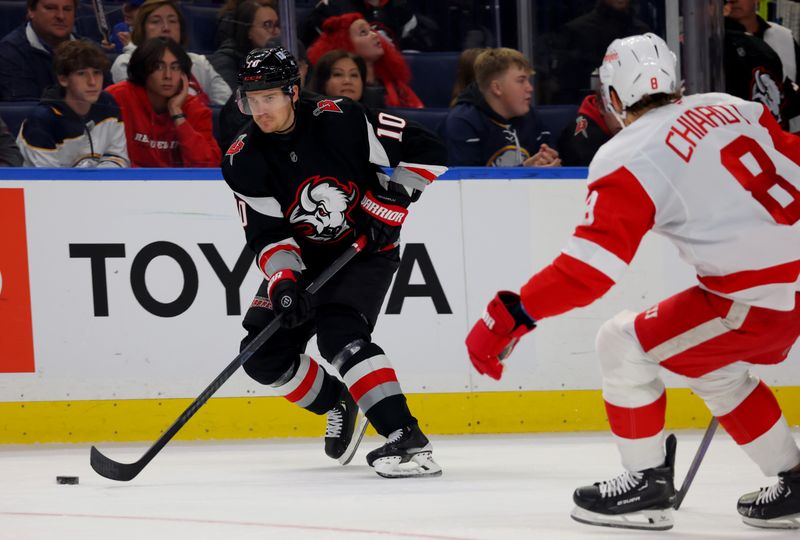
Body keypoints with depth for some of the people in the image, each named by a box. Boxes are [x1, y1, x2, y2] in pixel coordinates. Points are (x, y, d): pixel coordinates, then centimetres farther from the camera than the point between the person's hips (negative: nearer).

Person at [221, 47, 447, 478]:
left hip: (366, 248, -5)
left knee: (339, 334, -28)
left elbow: (424, 151, -15)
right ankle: (339, 406, 23)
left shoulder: (340, 120, -21)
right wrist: (283, 281, -29)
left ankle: (406, 438, -36)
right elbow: (267, 235, -13)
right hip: (305, 259, 5)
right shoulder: (243, 162, -11)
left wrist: (389, 206, -19)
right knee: (264, 356, -3)